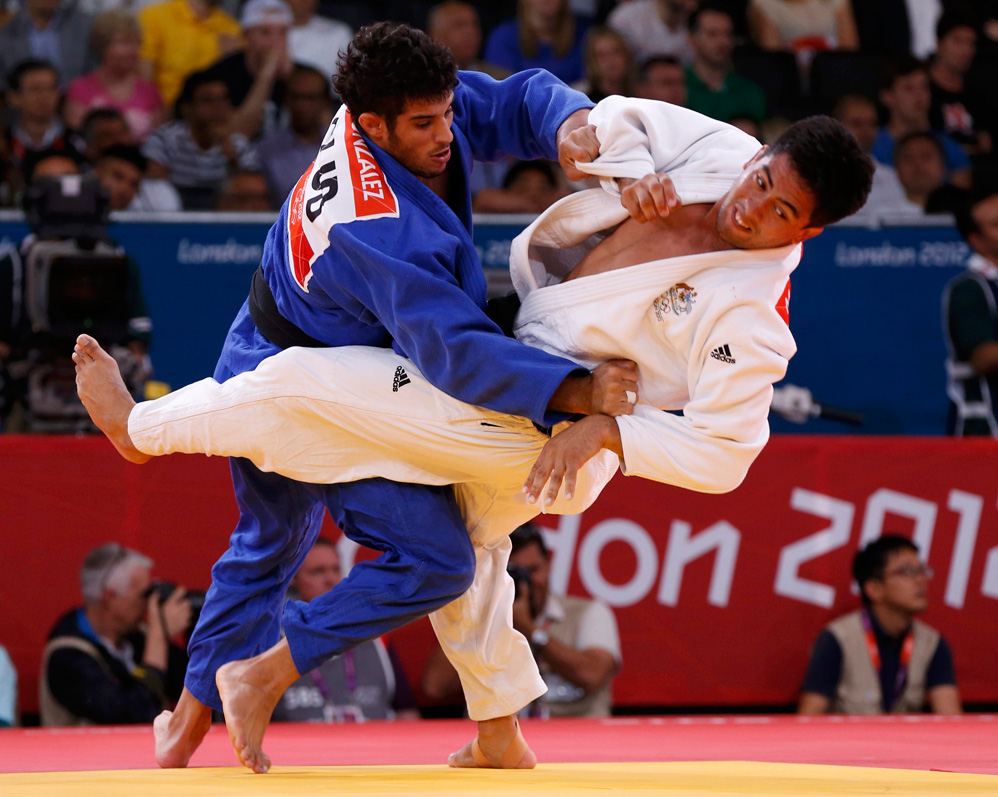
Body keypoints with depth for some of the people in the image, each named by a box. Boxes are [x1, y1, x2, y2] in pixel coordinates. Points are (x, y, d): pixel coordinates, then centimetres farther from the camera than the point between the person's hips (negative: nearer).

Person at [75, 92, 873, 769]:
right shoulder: (718, 151, -9)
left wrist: (608, 430, -29)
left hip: (536, 424, -9)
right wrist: (636, 175, -13)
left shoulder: (747, 318, -28)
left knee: (305, 382, -6)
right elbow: (618, 116, 7)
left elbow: (723, 453, -25)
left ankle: (141, 429, 18)